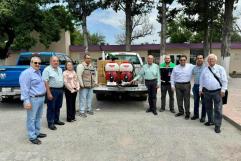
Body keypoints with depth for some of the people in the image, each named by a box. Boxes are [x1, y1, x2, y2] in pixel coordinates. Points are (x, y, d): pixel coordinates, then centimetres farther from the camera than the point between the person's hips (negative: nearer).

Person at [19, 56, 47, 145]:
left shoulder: (38, 72, 14)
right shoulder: (27, 73, -14)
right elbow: (24, 88, -19)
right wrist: (26, 101, -24)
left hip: (41, 98, 9)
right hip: (33, 99, -9)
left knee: (38, 117, 18)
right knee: (32, 118, 1)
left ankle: (37, 132, 32)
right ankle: (32, 137, 10)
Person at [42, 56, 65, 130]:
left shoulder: (60, 69, 13)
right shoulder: (47, 70, -11)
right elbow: (46, 82, -17)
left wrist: (62, 89, 12)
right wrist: (49, 93, -21)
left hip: (60, 90, 7)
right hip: (52, 90, -7)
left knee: (58, 106, 16)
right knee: (51, 108, 1)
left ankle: (56, 120, 30)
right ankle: (50, 123, 11)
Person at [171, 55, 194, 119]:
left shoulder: (191, 66, 1)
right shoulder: (176, 68, 5)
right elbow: (172, 77, 8)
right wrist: (172, 85, 4)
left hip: (187, 85, -2)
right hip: (178, 85, 2)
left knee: (186, 100, 3)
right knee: (179, 99, 11)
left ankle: (187, 113, 15)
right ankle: (181, 111, 27)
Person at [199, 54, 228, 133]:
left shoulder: (220, 68, -3)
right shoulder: (205, 69, 8)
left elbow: (224, 80, -4)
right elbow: (201, 80, 11)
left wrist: (223, 90, -10)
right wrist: (200, 89, 8)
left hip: (217, 91, -4)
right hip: (207, 91, 4)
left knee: (218, 109, -2)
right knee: (208, 107, 15)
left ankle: (217, 125, 6)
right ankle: (210, 121, 33)